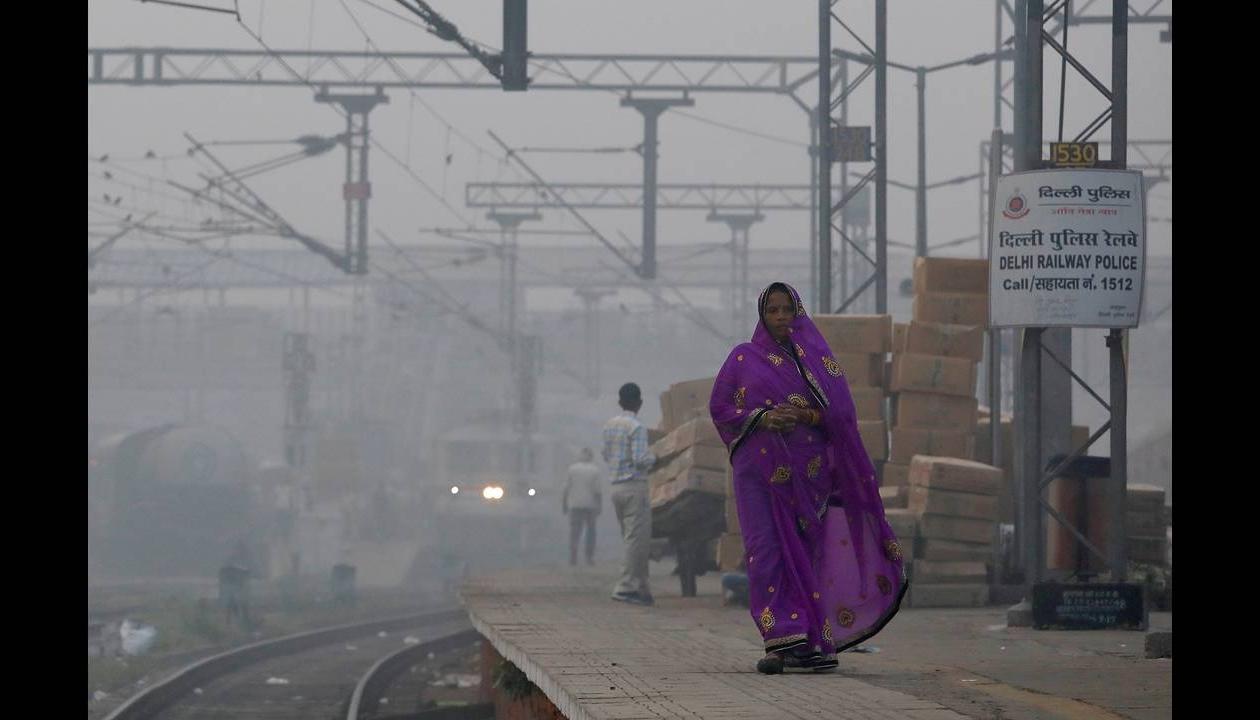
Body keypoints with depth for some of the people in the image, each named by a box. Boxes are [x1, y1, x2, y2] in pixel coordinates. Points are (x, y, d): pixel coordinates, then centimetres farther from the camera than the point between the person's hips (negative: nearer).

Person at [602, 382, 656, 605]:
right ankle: (626, 587, -12)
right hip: (635, 486, -8)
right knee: (637, 539, -7)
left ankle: (641, 588, 11)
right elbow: (640, 459, -18)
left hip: (616, 486, 8)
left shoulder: (609, 426, 12)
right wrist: (653, 458, 1)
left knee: (633, 539, 12)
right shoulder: (637, 427, -13)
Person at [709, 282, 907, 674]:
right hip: (761, 469, -1)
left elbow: (841, 410, 4)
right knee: (767, 551, -11)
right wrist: (763, 418, -12)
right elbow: (719, 407, 4)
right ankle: (779, 640, -15)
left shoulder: (817, 357, 11)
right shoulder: (744, 358, 10)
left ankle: (808, 642, 0)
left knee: (805, 553, -2)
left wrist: (806, 416, -15)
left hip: (808, 472, 1)